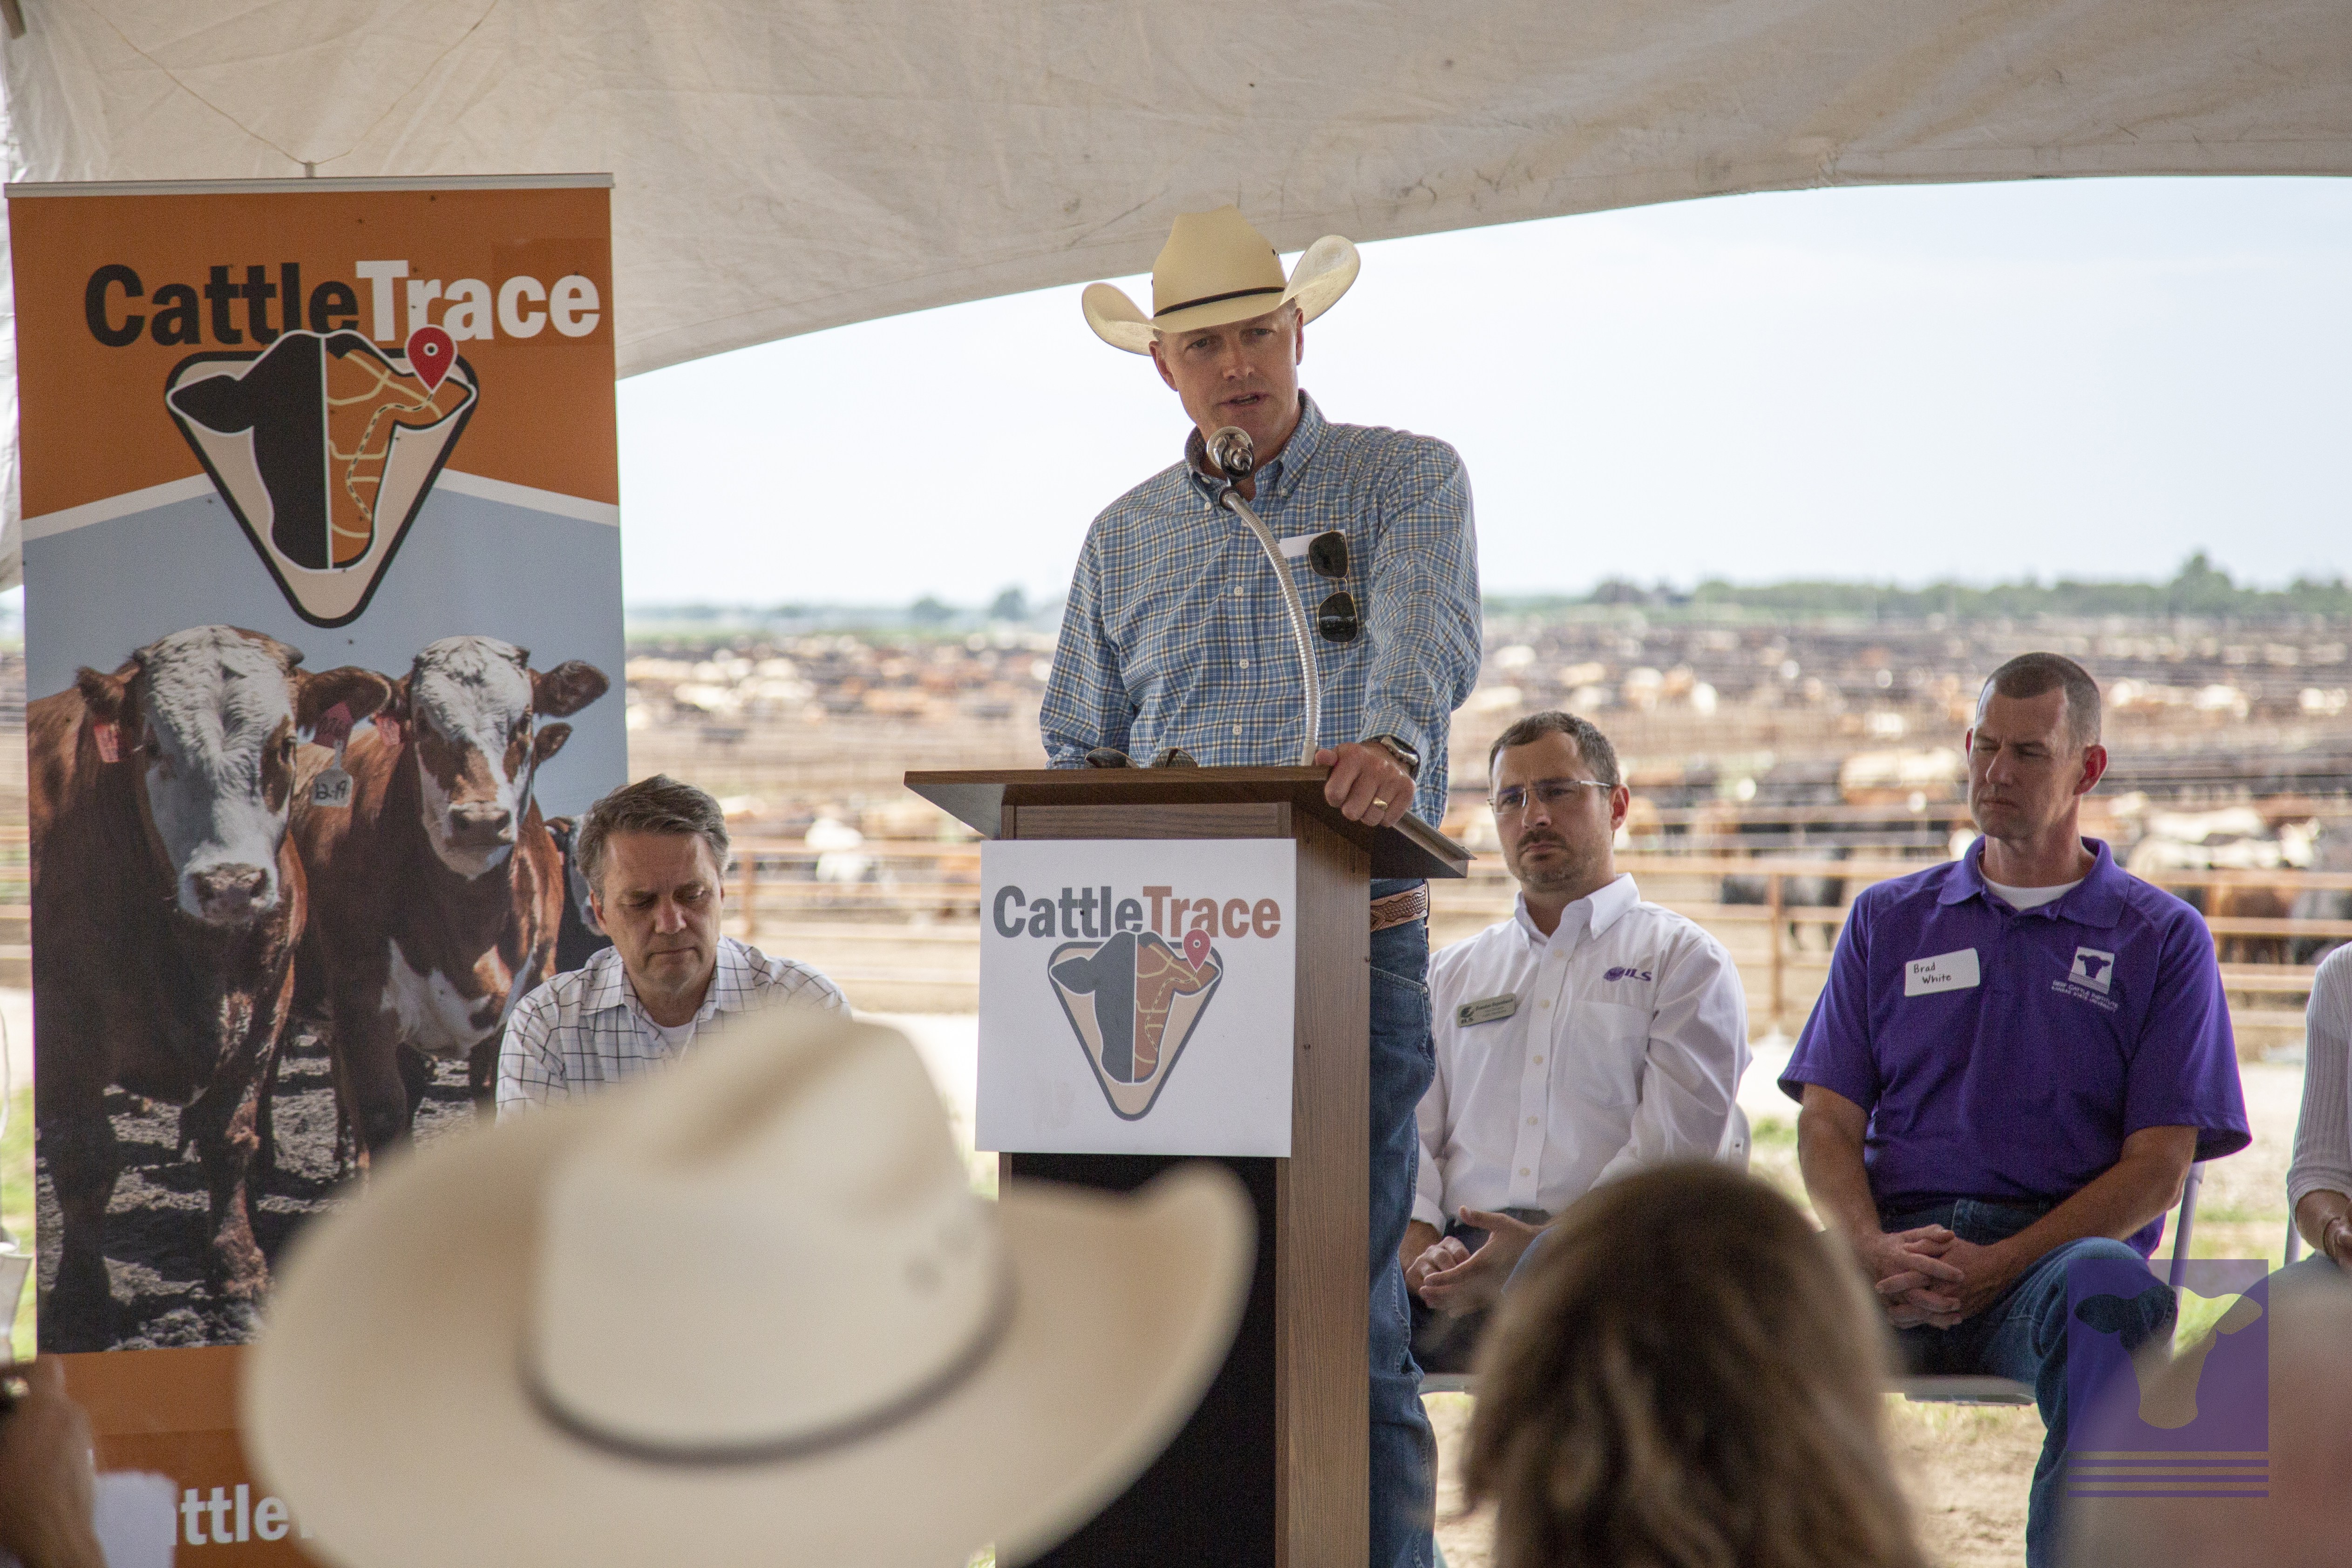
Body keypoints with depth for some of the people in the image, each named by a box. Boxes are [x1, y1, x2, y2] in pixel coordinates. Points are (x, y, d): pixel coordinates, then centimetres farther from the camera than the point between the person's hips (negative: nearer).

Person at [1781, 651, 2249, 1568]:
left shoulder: (2163, 939, 14)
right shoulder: (1889, 921, 23)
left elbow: (2157, 1168, 5)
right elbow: (1828, 1123, 14)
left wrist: (1997, 1266, -11)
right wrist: (1875, 1249, -9)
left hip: (2060, 1245, -1)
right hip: (1900, 1242, 2)